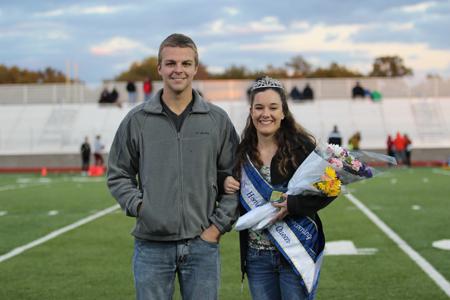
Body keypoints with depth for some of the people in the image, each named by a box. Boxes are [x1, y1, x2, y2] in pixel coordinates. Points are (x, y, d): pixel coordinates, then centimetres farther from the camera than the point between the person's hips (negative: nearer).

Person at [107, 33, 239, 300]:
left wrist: (219, 225, -1)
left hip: (202, 244, 1)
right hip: (152, 245, 0)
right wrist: (138, 206, -6)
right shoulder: (137, 120, 3)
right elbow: (118, 175, 9)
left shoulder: (218, 120, 4)